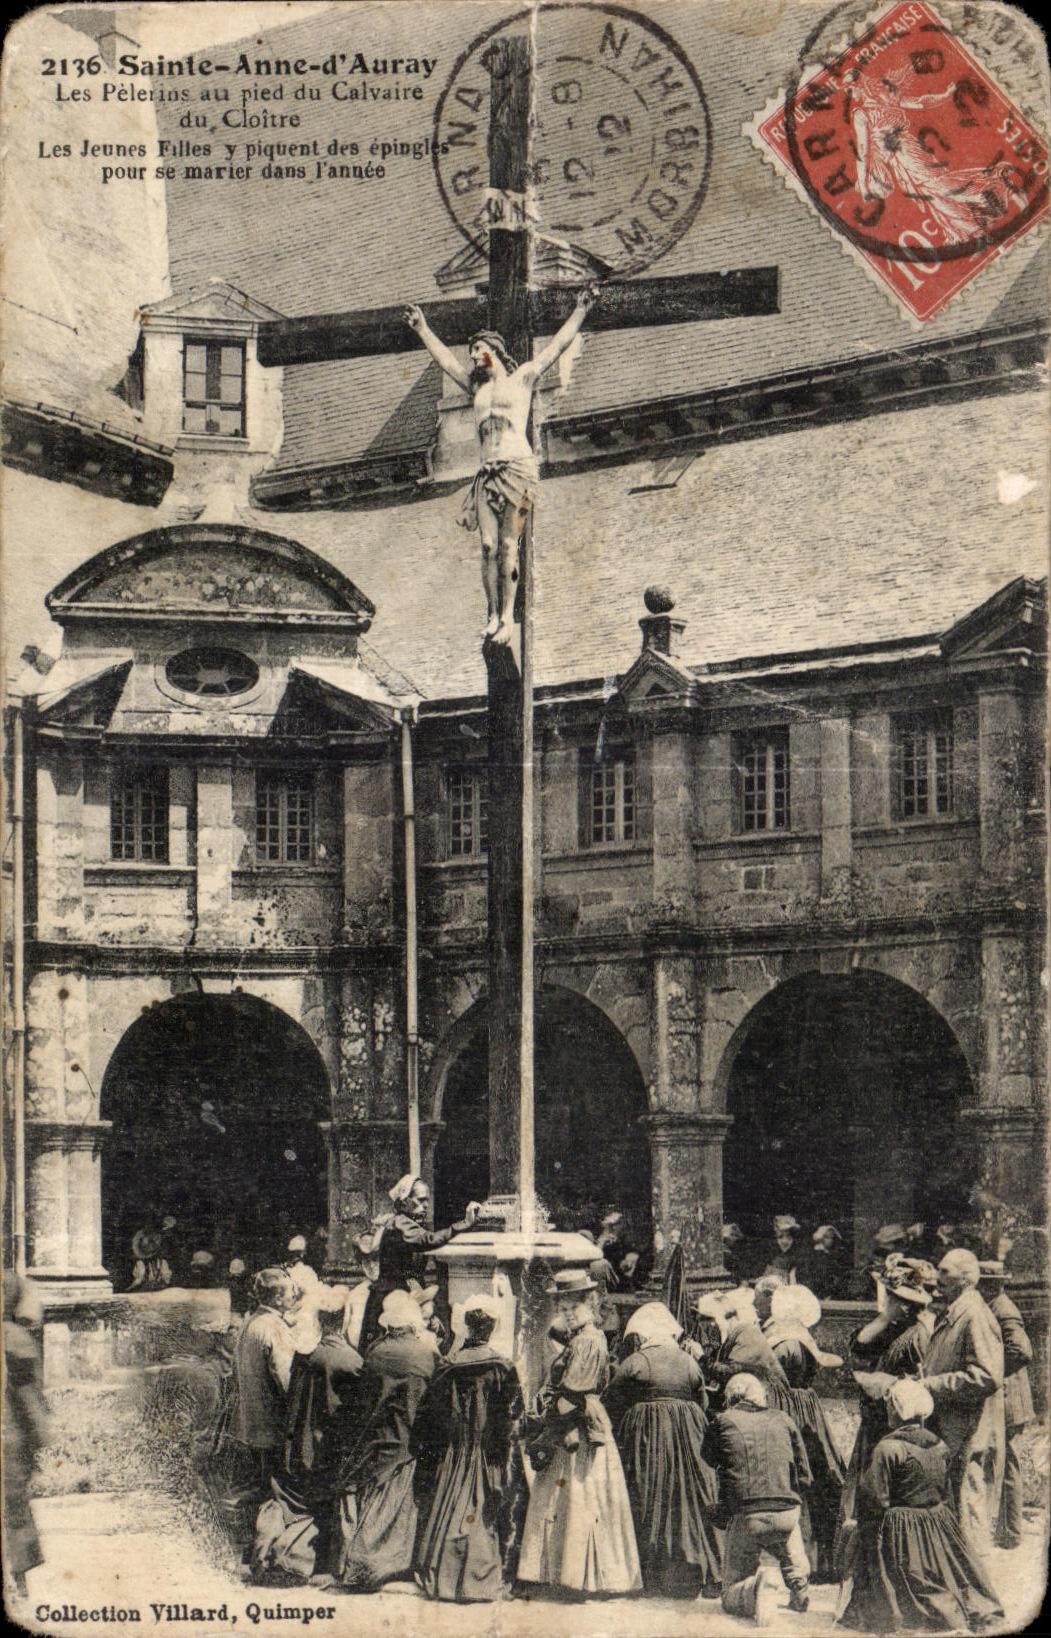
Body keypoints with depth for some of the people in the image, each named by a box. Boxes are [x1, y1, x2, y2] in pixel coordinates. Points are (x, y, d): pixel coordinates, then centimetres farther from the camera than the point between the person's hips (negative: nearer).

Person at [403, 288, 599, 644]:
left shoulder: (522, 377, 11)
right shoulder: (477, 386, 24)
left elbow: (558, 345, 10)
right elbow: (446, 359, 36)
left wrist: (580, 311, 7)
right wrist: (422, 329, 43)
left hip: (518, 468, -4)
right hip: (488, 472, 5)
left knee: (509, 545, -11)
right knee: (489, 546, -6)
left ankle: (508, 616, -13)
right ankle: (493, 615, -6)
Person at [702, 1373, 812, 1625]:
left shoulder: (722, 1421, 6)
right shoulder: (783, 1420, 13)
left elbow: (709, 1460, 25)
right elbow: (804, 1476, 17)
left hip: (745, 1517, -2)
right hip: (786, 1514, 2)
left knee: (731, 1597, 10)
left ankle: (757, 1586, -20)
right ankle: (799, 1584, 19)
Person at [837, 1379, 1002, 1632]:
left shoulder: (887, 1448, -17)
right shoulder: (939, 1447, 3)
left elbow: (874, 1499, -16)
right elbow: (945, 1491, 13)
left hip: (900, 1534, -6)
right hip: (938, 1527, 6)